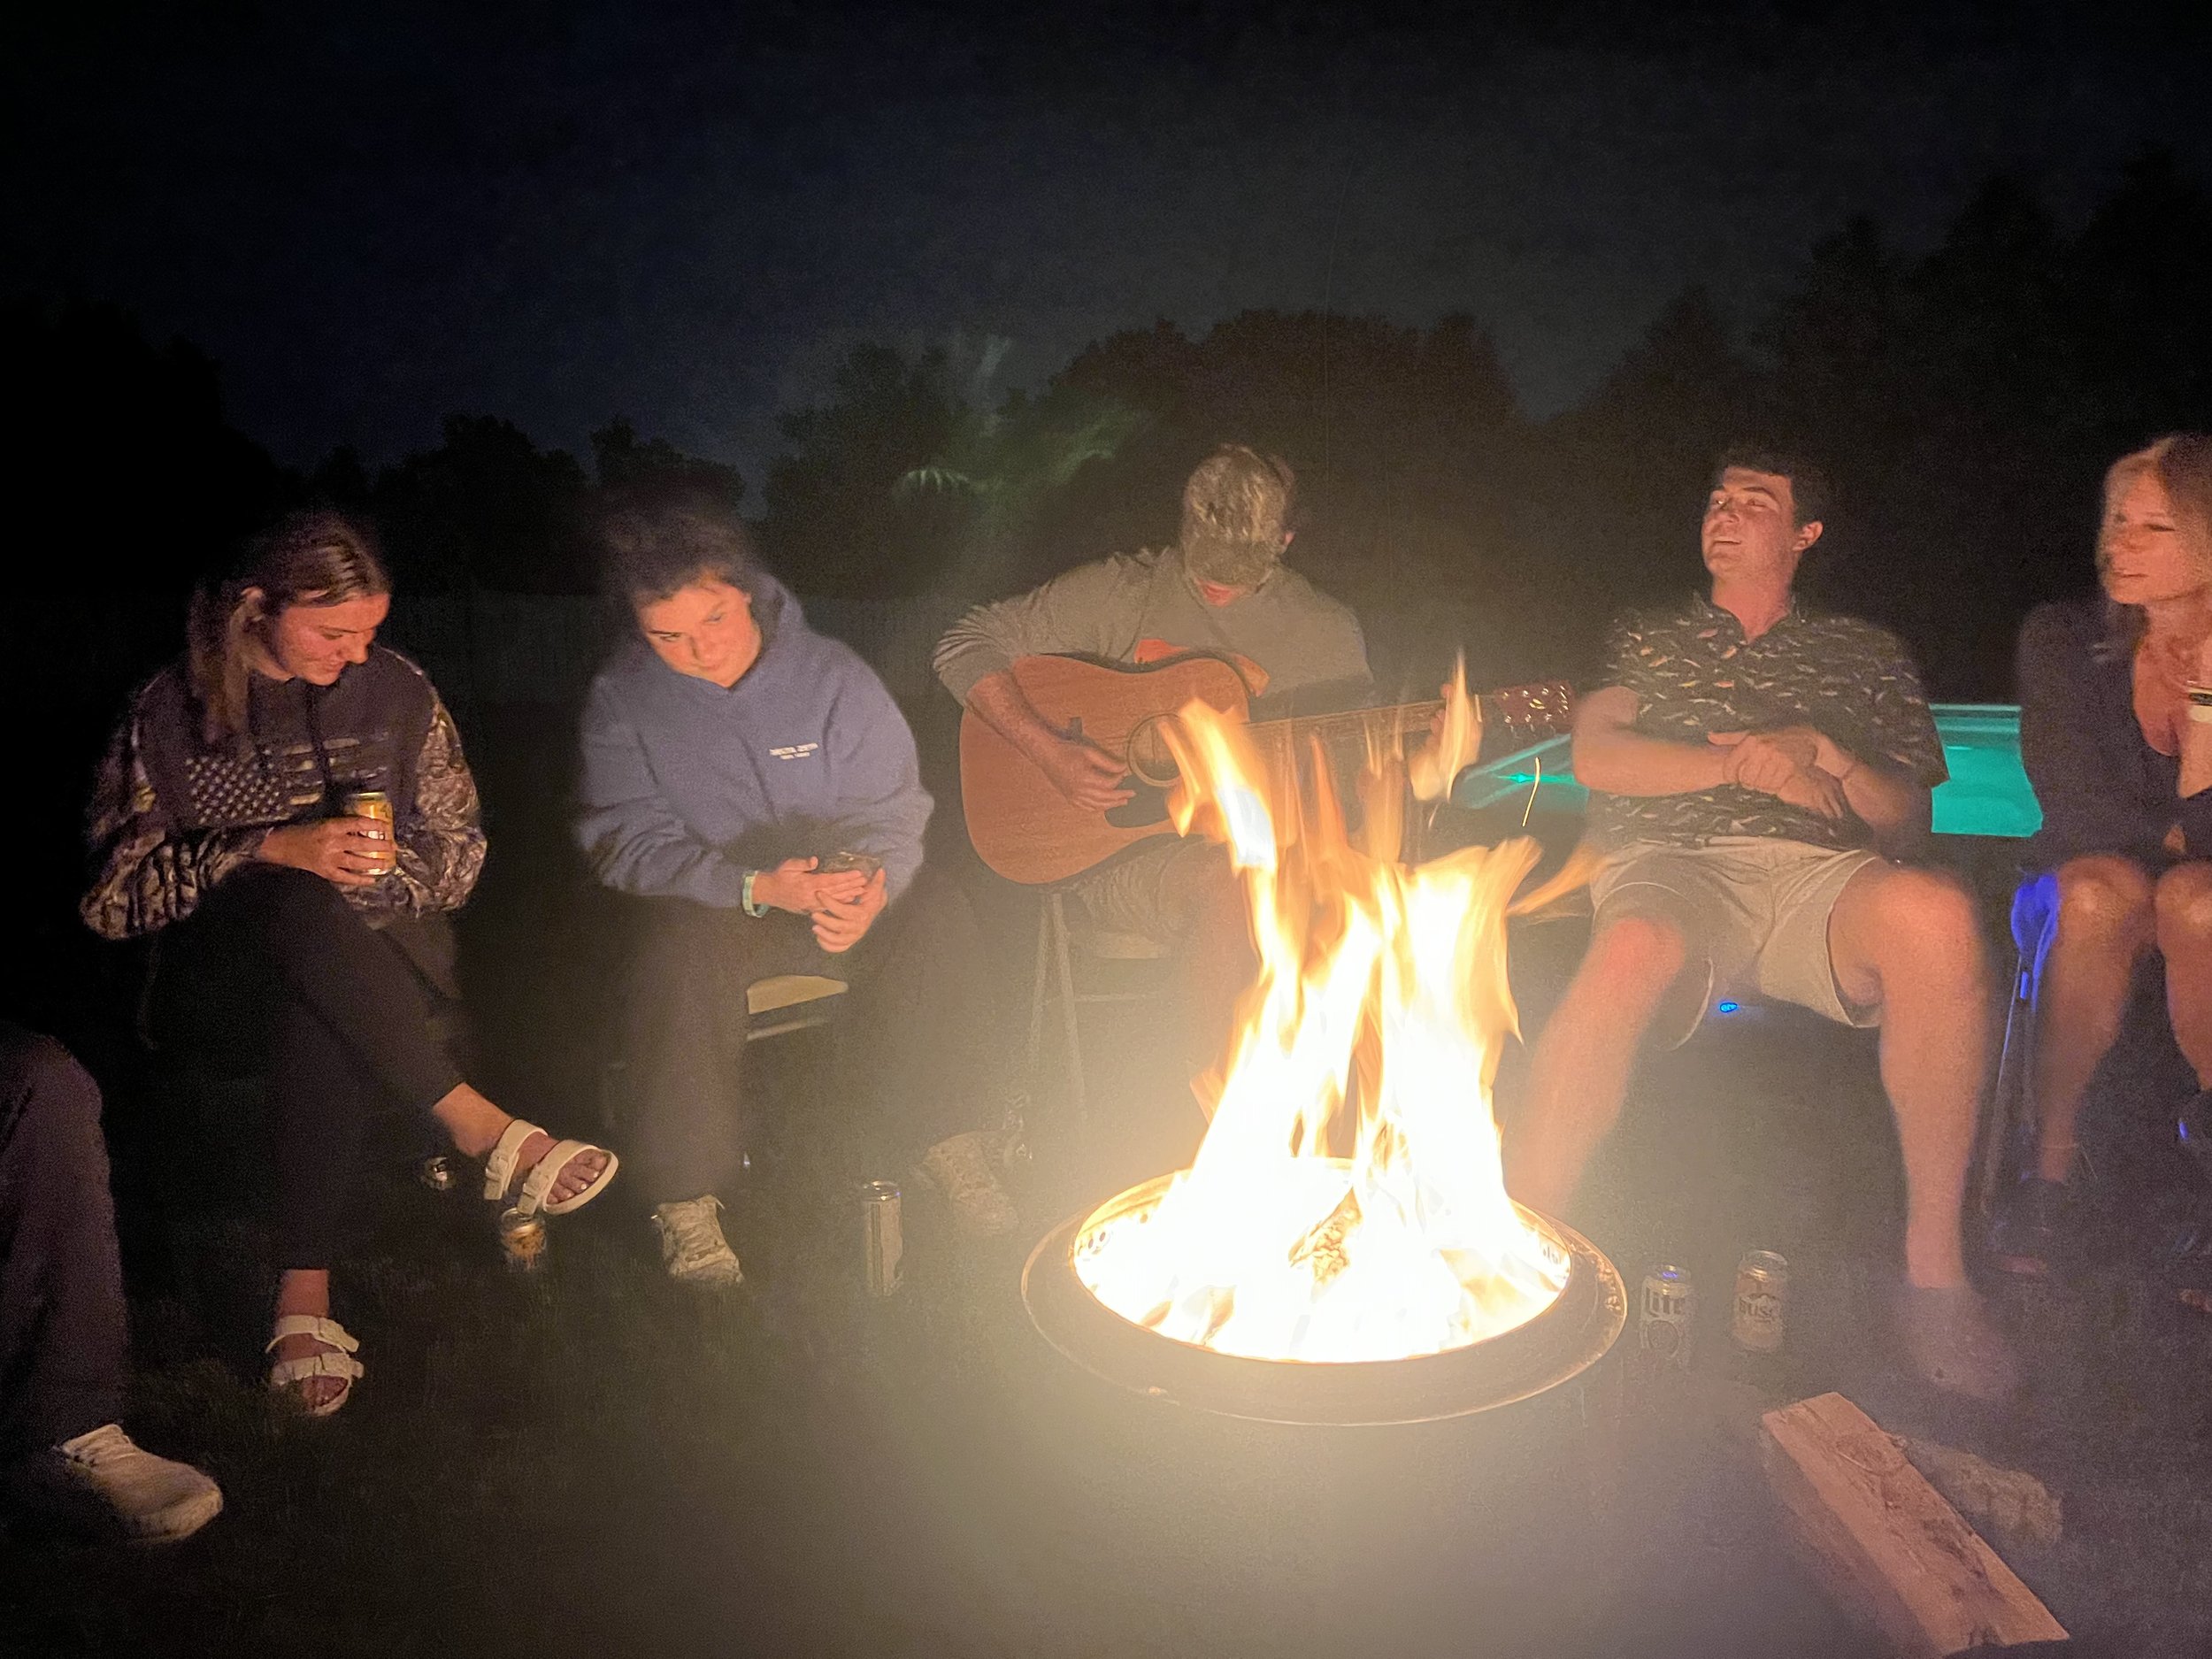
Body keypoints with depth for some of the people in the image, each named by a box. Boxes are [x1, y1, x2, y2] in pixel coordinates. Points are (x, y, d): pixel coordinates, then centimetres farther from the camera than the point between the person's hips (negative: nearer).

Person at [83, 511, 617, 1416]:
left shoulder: (396, 690, 7)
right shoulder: (167, 711, 1)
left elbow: (460, 854, 11)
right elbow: (110, 897, -6)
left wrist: (380, 868, -12)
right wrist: (272, 851, -19)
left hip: (378, 962, 1)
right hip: (219, 987, 0)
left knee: (318, 1026, -39)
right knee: (293, 906, -38)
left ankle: (305, 1292, -39)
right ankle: (480, 1128, -39)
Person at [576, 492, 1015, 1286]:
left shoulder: (833, 676, -7)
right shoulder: (620, 700, -7)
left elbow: (892, 807, -5)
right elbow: (625, 841, -12)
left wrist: (873, 884, -30)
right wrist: (756, 887, -29)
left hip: (838, 892, 1)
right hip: (704, 902, -1)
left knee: (936, 916, -28)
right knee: (678, 952, -36)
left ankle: (946, 1138, -12)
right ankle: (686, 1198, -20)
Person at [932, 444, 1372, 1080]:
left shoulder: (1326, 632, 9)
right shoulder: (1123, 591, 2)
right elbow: (965, 644, 0)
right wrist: (1050, 751, -13)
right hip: (1123, 853, -3)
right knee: (1233, 883, -36)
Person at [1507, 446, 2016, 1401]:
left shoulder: (1866, 656, 29)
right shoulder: (1646, 637, 30)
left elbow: (1909, 819, 19)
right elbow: (1595, 756, 12)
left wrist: (1820, 750, -1)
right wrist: (1745, 765, 3)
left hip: (1824, 875, 1)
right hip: (1672, 864, -1)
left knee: (1935, 914, -37)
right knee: (1631, 953, -41)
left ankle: (1934, 1268, -26)